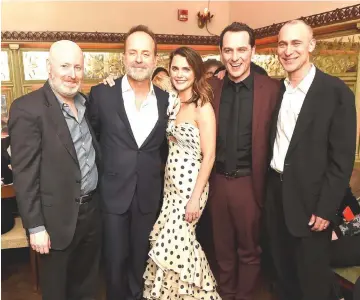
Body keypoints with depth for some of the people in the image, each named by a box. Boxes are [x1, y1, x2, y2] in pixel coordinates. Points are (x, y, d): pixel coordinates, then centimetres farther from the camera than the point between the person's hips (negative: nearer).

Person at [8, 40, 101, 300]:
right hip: (58, 217, -6)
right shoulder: (27, 108, -16)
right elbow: (24, 174, -16)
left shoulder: (86, 103, 6)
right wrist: (35, 226, -16)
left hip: (92, 208, 6)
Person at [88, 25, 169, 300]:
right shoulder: (102, 93, -8)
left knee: (141, 257, 18)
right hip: (114, 191, -2)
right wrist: (106, 168, 4)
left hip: (149, 193, 2)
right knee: (116, 259, 11)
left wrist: (152, 171, 8)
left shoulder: (165, 99, 0)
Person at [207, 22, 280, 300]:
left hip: (250, 182, -2)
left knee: (249, 250, 16)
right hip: (217, 181, 3)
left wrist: (267, 182, -6)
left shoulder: (271, 88, -9)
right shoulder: (212, 87, 0)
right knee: (223, 249, 20)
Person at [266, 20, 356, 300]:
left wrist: (326, 209, -16)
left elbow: (342, 158, -13)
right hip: (275, 191, 5)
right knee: (283, 269, 20)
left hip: (310, 198, -5)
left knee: (312, 277, 11)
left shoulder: (336, 90, -11)